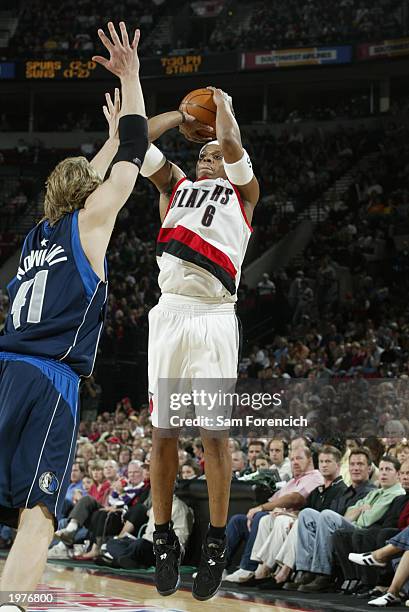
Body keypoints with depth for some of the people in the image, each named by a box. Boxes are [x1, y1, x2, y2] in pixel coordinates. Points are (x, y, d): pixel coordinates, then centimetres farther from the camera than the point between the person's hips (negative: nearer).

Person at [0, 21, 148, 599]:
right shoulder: (89, 222, 7)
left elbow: (79, 182, 43)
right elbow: (135, 155, 13)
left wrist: (112, 138, 54)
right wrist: (130, 77, 20)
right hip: (49, 381, -6)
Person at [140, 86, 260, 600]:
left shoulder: (242, 191, 15)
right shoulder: (176, 186, 23)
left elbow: (231, 143, -4)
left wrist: (223, 106, 14)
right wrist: (182, 117, 23)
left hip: (213, 317, -3)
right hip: (169, 312, 3)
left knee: (215, 433, -4)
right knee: (162, 430, 3)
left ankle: (216, 544, 3)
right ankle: (163, 538, 12)